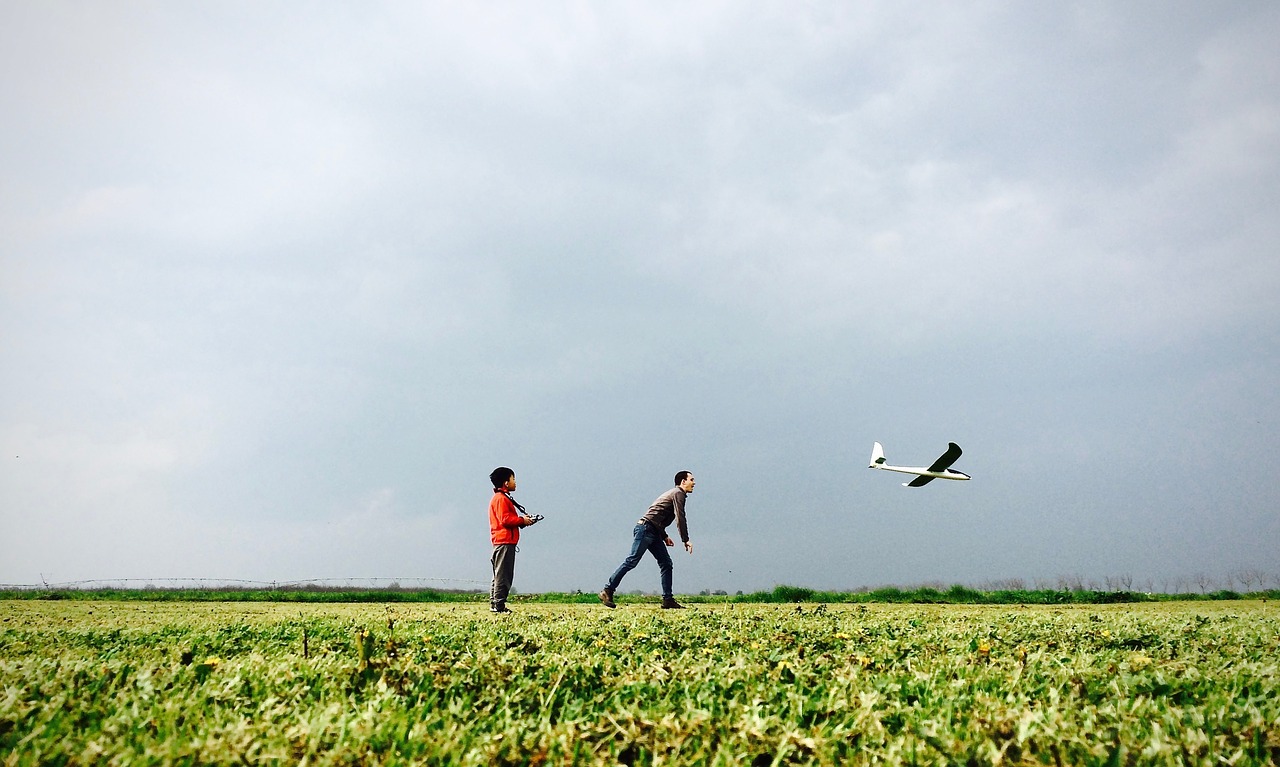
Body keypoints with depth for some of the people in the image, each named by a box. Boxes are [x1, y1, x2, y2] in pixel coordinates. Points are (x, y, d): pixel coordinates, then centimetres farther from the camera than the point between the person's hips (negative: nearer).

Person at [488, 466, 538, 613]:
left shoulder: (502, 498, 23)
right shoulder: (501, 499, -11)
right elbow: (505, 519, -20)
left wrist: (523, 520, 10)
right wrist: (522, 520, -10)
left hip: (501, 542, 11)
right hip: (505, 542, -11)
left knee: (500, 575, 13)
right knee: (503, 575, -9)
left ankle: (494, 604, 16)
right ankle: (498, 605, -9)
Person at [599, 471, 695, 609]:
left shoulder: (672, 493, 26)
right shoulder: (678, 493, -3)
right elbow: (680, 518, -13)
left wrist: (664, 537, 21)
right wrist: (686, 540, -12)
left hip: (653, 532, 10)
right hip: (645, 528, -10)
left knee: (666, 563, 4)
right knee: (632, 561, -13)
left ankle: (668, 599, 3)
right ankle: (607, 591, -10)